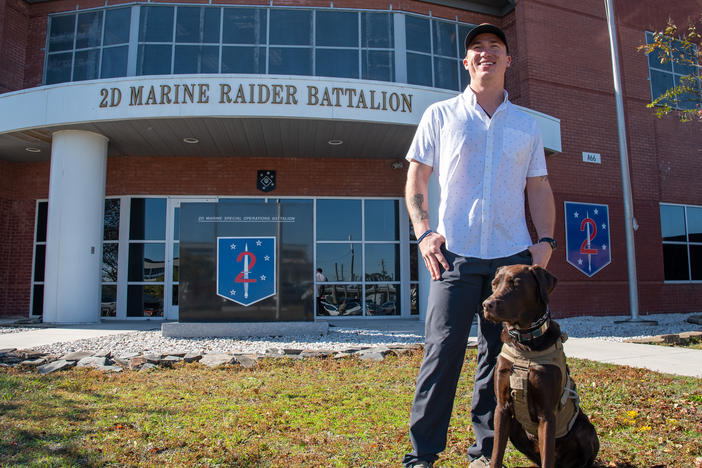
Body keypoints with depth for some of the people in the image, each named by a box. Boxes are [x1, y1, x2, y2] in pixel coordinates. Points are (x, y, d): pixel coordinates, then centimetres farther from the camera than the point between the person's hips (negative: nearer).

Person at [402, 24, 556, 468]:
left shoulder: (526, 125, 16)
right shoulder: (440, 115, 9)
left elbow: (539, 187, 17)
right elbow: (415, 182, 7)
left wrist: (546, 239, 3)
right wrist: (423, 232, -6)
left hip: (513, 256, 3)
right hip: (455, 254, -3)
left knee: (501, 356, 7)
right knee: (442, 353, -5)